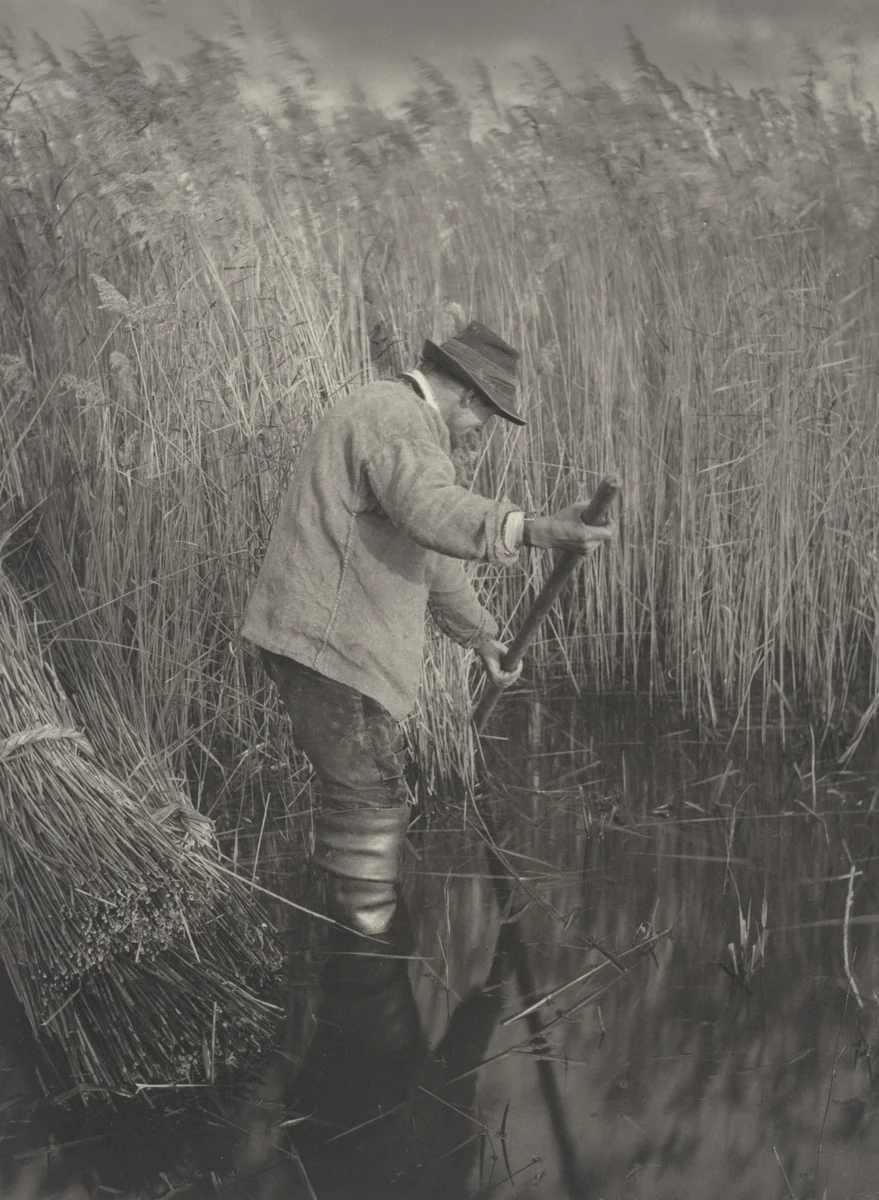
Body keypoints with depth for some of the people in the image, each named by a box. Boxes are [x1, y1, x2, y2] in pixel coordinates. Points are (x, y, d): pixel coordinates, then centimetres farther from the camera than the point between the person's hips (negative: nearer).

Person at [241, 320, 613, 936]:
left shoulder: (404, 424, 22)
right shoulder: (395, 416, -15)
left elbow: (429, 557, 28)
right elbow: (433, 511, -36)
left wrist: (482, 634, 29)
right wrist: (532, 529, -48)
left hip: (328, 636, 11)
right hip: (326, 640, -11)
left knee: (358, 785, 19)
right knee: (374, 793, -7)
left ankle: (344, 925, 30)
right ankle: (366, 935, -1)